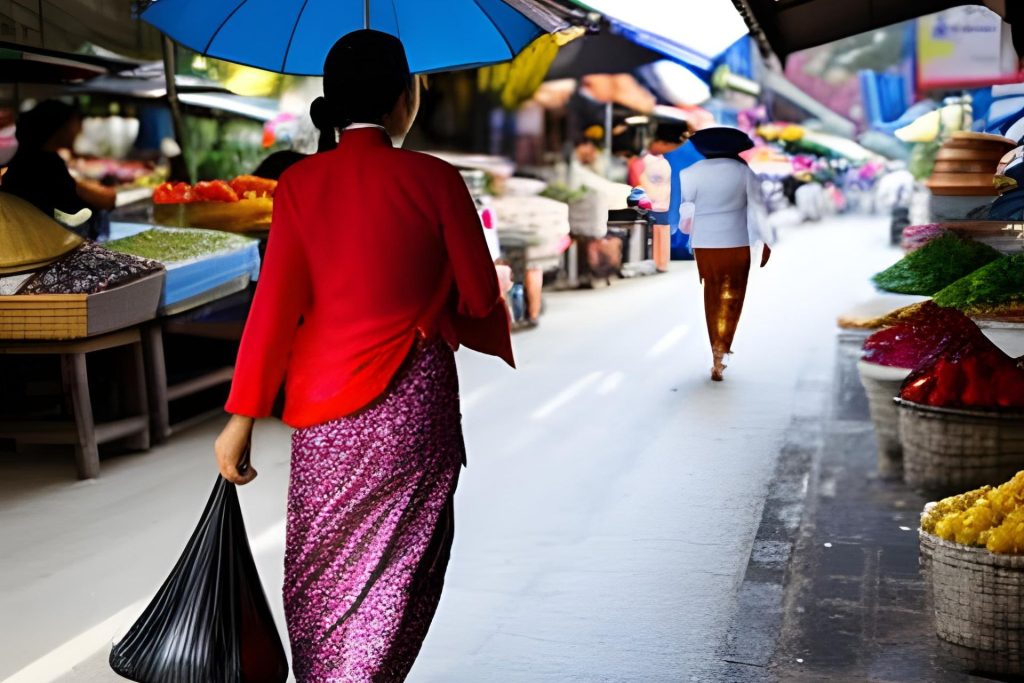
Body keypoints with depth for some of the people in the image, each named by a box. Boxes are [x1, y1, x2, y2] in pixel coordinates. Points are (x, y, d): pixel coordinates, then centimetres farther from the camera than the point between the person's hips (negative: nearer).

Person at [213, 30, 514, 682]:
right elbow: (481, 299, -4)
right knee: (394, 572, 9)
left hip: (324, 406, 2)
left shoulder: (300, 184, -4)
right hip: (414, 403, -2)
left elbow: (275, 306, -8)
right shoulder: (435, 180, -9)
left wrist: (242, 418, -4)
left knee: (321, 566, 19)